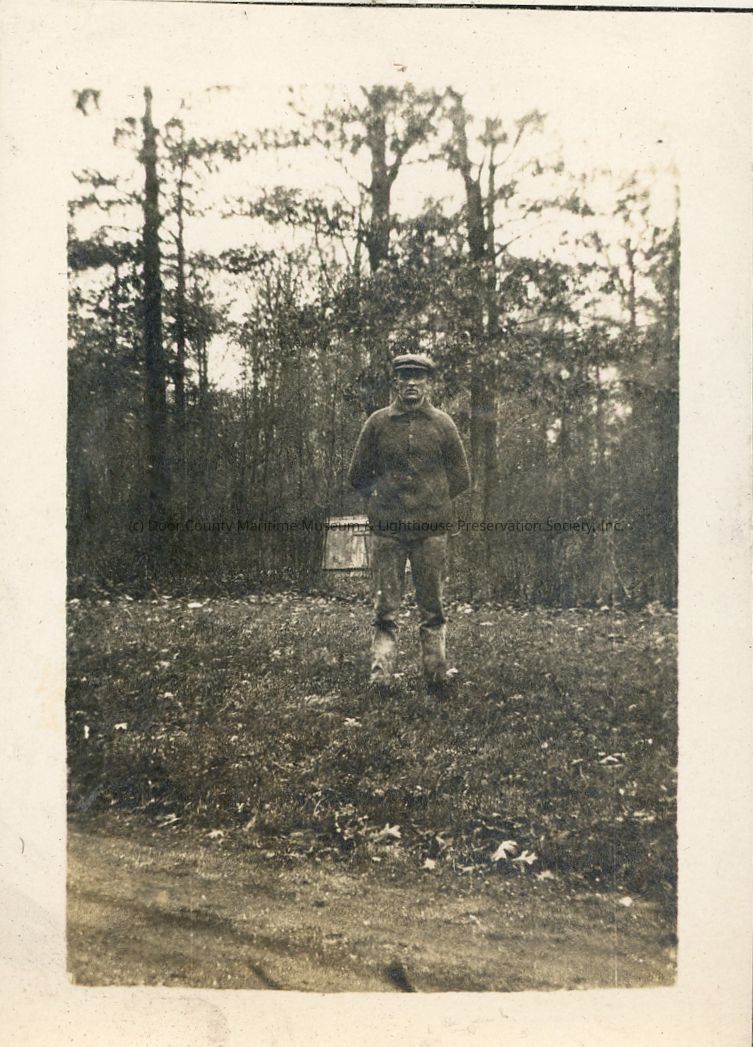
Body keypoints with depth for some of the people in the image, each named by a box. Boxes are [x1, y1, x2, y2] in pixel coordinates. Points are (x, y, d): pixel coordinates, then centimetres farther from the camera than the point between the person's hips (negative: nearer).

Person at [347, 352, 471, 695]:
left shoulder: (442, 423, 6)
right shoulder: (377, 422, 4)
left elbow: (461, 478, 12)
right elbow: (357, 475, 11)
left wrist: (432, 499, 7)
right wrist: (384, 495, 6)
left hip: (432, 528, 1)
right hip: (385, 529, 0)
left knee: (432, 608, 7)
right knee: (385, 607, 1)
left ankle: (437, 677, 15)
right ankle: (380, 676, 6)